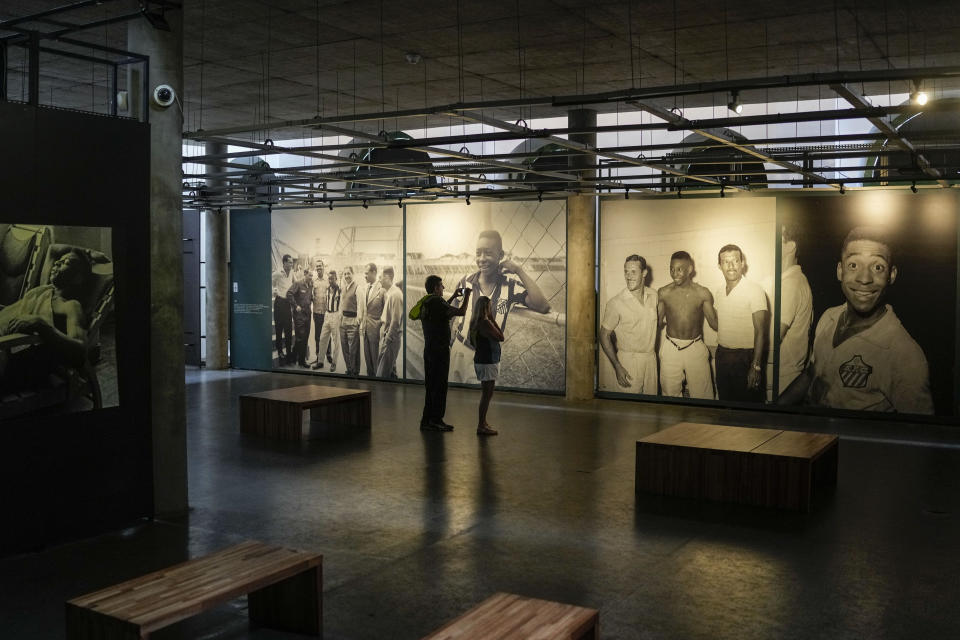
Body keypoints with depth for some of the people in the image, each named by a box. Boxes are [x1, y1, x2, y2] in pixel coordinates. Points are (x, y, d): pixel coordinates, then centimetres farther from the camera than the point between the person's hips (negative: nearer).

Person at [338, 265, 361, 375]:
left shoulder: (357, 287, -10)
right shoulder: (343, 288, 15)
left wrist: (359, 320, -16)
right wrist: (341, 316, 18)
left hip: (353, 321, -8)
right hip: (343, 320, 8)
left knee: (353, 348, -5)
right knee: (344, 347, 12)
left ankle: (355, 371, 5)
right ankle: (349, 369, 23)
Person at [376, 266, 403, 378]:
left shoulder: (395, 294, -16)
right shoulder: (387, 293, 12)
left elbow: (396, 320, -19)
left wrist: (388, 338, -16)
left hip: (391, 337, -9)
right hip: (387, 335, 9)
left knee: (383, 371, -8)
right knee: (391, 369, 15)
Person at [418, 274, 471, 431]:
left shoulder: (425, 303, 11)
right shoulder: (437, 302, -16)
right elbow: (461, 312, -17)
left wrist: (453, 297, 32)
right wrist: (467, 296, -1)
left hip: (429, 349, 9)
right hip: (440, 350, -9)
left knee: (430, 386, 13)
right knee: (440, 386, -2)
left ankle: (426, 420, 16)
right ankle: (436, 421, 1)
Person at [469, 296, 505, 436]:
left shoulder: (475, 322, 8)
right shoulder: (485, 323, -21)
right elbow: (501, 337, -14)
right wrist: (493, 320, -9)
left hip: (480, 360, 10)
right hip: (488, 361, -10)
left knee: (486, 393, 19)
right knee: (487, 394, -5)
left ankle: (482, 422, 28)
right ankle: (481, 426, -2)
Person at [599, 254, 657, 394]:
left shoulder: (653, 296, 2)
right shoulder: (616, 303, -16)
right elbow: (604, 335, -10)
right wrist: (617, 367, -15)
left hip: (651, 358, 5)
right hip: (628, 360, -5)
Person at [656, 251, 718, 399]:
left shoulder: (702, 293, -4)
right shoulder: (663, 293, -1)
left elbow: (715, 324, -1)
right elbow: (657, 322, 8)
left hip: (696, 349, -1)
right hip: (670, 348, 1)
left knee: (701, 393, 4)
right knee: (669, 393, 9)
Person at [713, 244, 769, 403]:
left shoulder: (754, 290, -13)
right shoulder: (720, 291, 7)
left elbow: (760, 331, -16)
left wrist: (756, 366, -20)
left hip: (745, 357, -6)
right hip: (722, 354, 6)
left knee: (747, 402, 4)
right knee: (724, 400, 16)